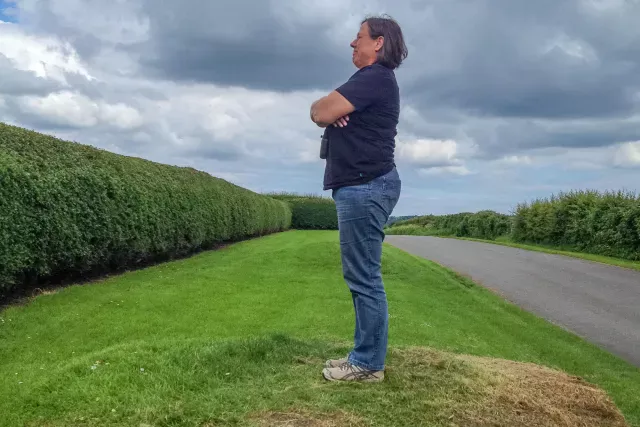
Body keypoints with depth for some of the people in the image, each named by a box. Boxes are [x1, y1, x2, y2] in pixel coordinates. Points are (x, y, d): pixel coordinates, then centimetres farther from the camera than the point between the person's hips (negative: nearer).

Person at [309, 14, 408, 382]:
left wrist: (326, 107, 5)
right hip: (363, 186, 11)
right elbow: (322, 111, 20)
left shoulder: (375, 77, -10)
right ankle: (366, 356, 20)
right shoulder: (373, 80, 24)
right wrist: (329, 108, -3)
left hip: (365, 187, -11)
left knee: (364, 278, -7)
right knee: (362, 276, 12)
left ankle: (369, 364, 1)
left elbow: (320, 112, -18)